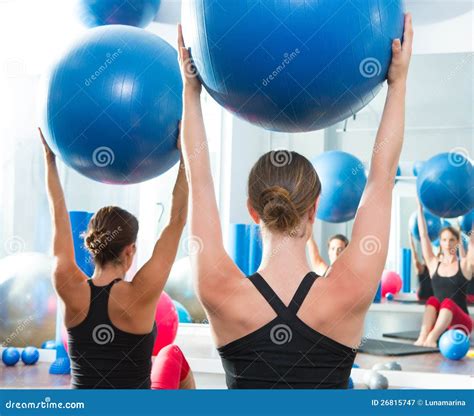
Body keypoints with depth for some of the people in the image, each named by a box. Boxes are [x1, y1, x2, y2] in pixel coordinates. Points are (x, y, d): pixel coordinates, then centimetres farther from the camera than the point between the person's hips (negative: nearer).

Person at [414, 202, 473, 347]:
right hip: (438, 321, 2)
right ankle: (422, 337, -45)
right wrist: (420, 206, -1)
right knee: (432, 300, -26)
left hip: (461, 323, -2)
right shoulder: (434, 264, 7)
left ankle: (432, 338, -51)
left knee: (448, 302, -30)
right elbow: (423, 235, 2)